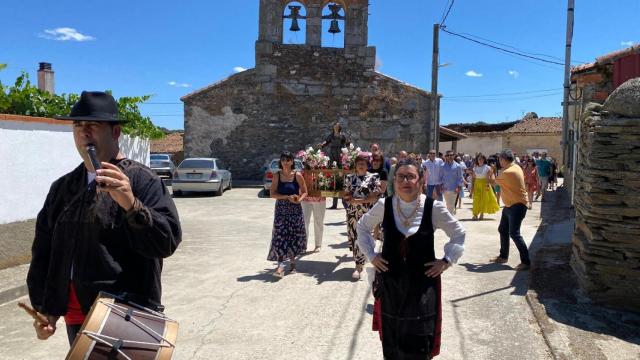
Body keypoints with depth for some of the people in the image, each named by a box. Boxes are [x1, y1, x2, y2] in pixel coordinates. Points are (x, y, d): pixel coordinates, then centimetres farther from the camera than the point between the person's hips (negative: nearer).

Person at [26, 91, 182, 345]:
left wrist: (131, 205, -32)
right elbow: (44, 250, 15)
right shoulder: (62, 187, 11)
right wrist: (43, 307, 10)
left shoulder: (141, 180, -9)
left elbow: (168, 241, -18)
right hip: (76, 316, 6)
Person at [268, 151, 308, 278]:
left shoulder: (297, 175, -2)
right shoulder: (277, 175, 0)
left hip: (295, 210, 0)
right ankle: (280, 266, -13)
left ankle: (292, 262, 23)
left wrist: (299, 199, -18)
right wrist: (287, 197, -17)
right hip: (281, 210, 0)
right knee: (280, 236, -9)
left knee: (294, 236, 6)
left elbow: (304, 192, 2)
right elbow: (273, 193, -5)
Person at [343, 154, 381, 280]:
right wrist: (348, 196, -11)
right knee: (352, 236, 8)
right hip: (352, 212, 4)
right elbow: (345, 195, 12)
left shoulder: (373, 177, -2)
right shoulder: (349, 177, 11)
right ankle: (360, 262, 27)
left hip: (366, 213, -4)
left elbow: (374, 197, -10)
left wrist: (358, 200, -15)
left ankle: (358, 267, 0)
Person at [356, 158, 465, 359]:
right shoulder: (384, 206, -6)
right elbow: (363, 226, 11)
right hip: (390, 279, 2)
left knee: (419, 341, 5)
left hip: (422, 281, -1)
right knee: (391, 339, 15)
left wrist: (447, 260, -3)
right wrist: (371, 255, 3)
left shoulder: (434, 208, -10)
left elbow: (458, 233, 4)